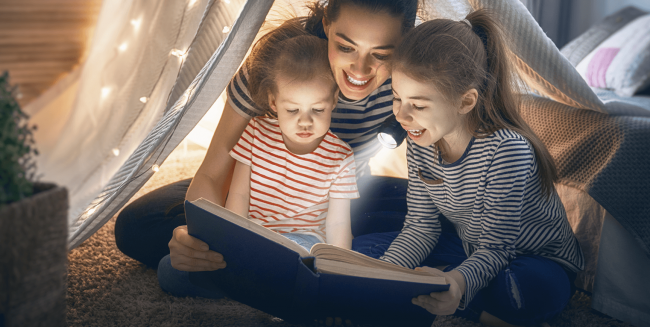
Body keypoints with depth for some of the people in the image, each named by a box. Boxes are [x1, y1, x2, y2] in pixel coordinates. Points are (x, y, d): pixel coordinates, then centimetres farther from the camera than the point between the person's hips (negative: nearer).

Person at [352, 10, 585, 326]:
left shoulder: (506, 150, -31)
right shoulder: (421, 144, -9)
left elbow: (495, 248, -27)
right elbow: (421, 227, -3)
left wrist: (460, 282, -49)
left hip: (537, 262, -6)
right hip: (470, 251, 6)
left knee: (534, 291, -42)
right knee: (364, 247, -5)